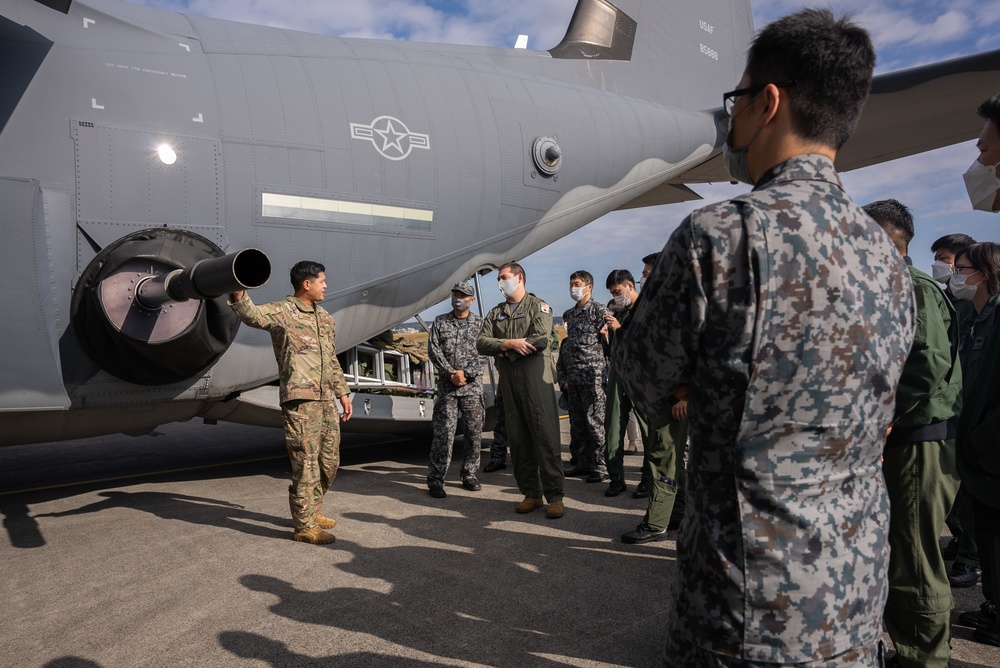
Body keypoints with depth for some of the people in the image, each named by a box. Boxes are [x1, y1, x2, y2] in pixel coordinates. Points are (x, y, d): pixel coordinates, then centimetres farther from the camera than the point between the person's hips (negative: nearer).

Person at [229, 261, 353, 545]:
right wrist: (238, 293, -43)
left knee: (329, 461, 15)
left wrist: (343, 393, 21)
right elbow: (252, 314, -25)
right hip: (300, 400, -8)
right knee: (306, 463, -3)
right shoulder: (282, 312, -5)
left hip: (327, 400, 8)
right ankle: (304, 526, 9)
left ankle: (312, 511, 33)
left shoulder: (324, 318, 17)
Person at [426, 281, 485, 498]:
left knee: (474, 433, 5)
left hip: (473, 386, 1)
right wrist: (451, 373, -11)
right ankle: (435, 480, 1)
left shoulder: (479, 323, 6)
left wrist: (465, 373, -14)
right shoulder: (440, 322, 8)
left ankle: (469, 475, 19)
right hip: (447, 385, -1)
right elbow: (434, 350, 0)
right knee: (443, 433, -5)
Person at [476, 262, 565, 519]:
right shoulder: (496, 313, 20)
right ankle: (531, 494, 14)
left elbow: (541, 340, -12)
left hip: (535, 375, -5)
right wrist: (509, 344, -11)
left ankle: (555, 496, -3)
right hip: (508, 379, 5)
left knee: (545, 435, -8)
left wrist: (506, 350, -4)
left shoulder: (538, 306, 4)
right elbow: (481, 343, 6)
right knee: (517, 438, 5)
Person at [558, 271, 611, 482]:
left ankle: (601, 466, 2)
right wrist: (563, 377, 15)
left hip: (593, 375, -7)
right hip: (573, 377, 7)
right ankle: (582, 463, 19)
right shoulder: (568, 315, 18)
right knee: (577, 423, 10)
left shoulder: (600, 310, -3)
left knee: (595, 422, -5)